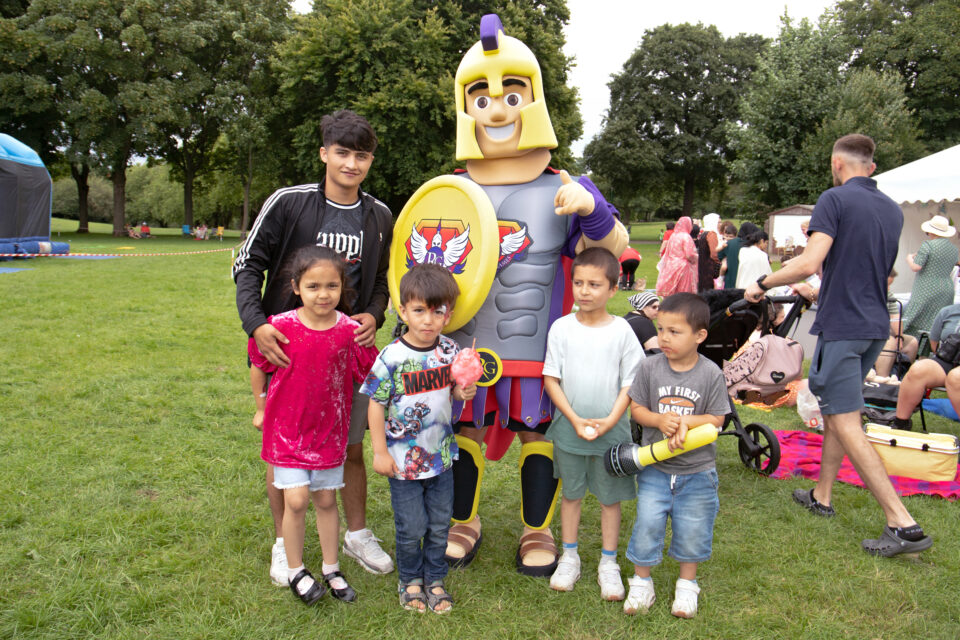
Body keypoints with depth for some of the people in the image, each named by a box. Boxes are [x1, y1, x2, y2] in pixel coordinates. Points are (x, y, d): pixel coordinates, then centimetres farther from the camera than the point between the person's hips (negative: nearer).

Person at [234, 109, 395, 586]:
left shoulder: (379, 216, 4)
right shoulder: (288, 203, -7)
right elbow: (248, 265, -5)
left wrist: (373, 316, -5)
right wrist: (256, 324, -19)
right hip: (287, 345, -3)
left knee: (352, 446, 12)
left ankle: (357, 534, 32)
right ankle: (283, 545, 25)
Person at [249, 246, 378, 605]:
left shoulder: (351, 331, -11)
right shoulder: (281, 327, -14)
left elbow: (372, 376, 1)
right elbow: (258, 368, 3)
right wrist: (261, 409, 11)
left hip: (330, 427, 1)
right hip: (287, 427, -1)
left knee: (326, 500, 11)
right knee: (296, 499, -4)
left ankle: (331, 569, 29)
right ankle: (295, 571, 17)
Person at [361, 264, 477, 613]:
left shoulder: (450, 351, -4)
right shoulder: (392, 357, -17)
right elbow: (376, 404, -10)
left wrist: (463, 392, -13)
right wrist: (380, 452, -9)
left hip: (441, 455, 4)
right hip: (404, 459, -4)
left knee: (440, 524, 15)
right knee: (411, 527, 8)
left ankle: (435, 579, 36)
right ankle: (410, 580, 33)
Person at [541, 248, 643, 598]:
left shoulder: (621, 330, -7)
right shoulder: (561, 328, -5)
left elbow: (631, 382, -3)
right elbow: (551, 378, -4)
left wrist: (610, 420, -14)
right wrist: (575, 419, -13)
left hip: (611, 430, -1)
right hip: (568, 429, 1)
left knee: (610, 497, 10)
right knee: (571, 493, 15)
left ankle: (608, 562, 27)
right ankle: (569, 557, 31)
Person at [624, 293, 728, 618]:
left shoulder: (711, 374, -9)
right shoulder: (650, 367, -7)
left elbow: (716, 418, -6)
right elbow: (636, 408, -2)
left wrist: (685, 421, -22)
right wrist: (660, 420, -21)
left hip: (697, 471, 0)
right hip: (654, 468, 1)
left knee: (692, 528, 10)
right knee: (647, 523, 1)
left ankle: (687, 584, 33)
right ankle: (641, 582, 22)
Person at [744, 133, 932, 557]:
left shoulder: (835, 199, -11)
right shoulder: (893, 210, 13)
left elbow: (809, 263, -23)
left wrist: (761, 284, -10)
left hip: (841, 325, -8)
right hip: (876, 324, 8)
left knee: (847, 425, -6)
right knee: (833, 411, 20)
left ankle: (903, 524, -8)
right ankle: (821, 496, 30)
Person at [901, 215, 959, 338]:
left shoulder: (928, 245, -10)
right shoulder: (953, 248, 12)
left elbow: (916, 267, -15)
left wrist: (910, 258, 5)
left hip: (928, 292, -7)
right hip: (948, 290, 7)